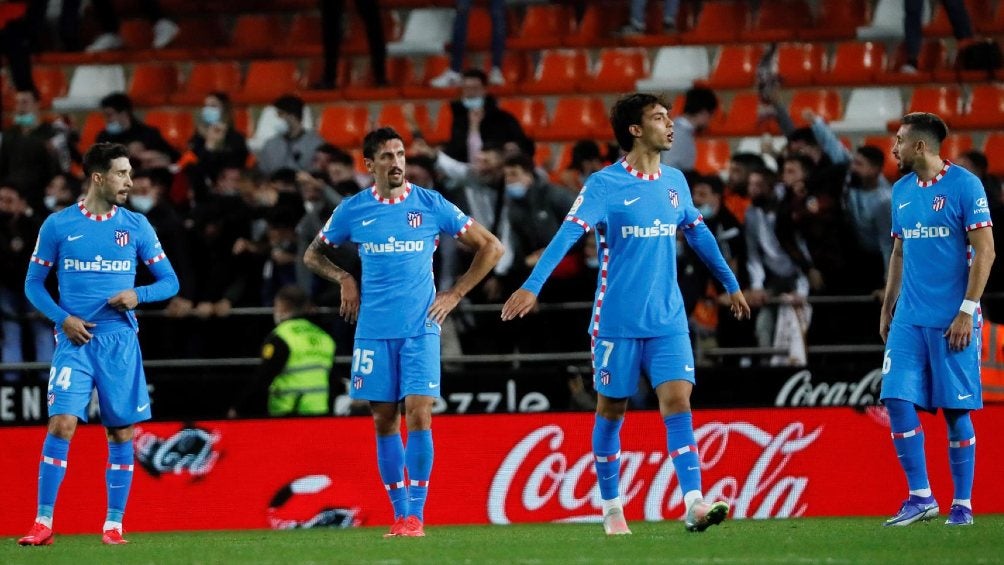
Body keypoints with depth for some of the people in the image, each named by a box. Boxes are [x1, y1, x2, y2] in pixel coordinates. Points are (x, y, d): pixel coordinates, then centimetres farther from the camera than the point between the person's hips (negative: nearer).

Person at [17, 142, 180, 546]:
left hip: (119, 341, 2)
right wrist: (63, 318, -8)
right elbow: (33, 284, 7)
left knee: (121, 432, 1)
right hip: (75, 339, -2)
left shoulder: (136, 226, 6)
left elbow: (169, 281, 9)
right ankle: (43, 523, -9)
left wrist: (138, 295, -11)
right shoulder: (58, 225, 2)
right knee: (62, 425, -14)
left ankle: (114, 524, 10)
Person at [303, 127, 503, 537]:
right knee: (385, 421, 3)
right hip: (374, 330, 2)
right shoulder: (352, 210, 4)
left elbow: (490, 247, 7)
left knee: (418, 414, -11)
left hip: (420, 327, -2)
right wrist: (344, 280, 2)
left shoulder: (431, 205, 0)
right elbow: (313, 255, 20)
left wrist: (454, 295, 2)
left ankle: (416, 514, -8)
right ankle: (400, 513, 11)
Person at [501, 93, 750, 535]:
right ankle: (611, 508, 19)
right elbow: (568, 234, -20)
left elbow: (699, 234, 23)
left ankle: (694, 504, -17)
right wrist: (532, 286, -31)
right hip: (618, 321, -4)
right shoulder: (604, 184, -10)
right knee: (611, 410, 7)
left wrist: (731, 284, 31)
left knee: (678, 401, -10)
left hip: (668, 320, 4)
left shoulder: (674, 182, 8)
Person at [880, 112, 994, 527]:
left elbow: (984, 251, -10)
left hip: (951, 319, -6)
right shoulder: (901, 191, 12)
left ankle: (962, 504, 7)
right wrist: (887, 309, 16)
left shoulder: (964, 185, -8)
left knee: (955, 409, -1)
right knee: (898, 400, -5)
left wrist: (967, 311, -15)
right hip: (909, 319, 6)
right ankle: (920, 497, 2)